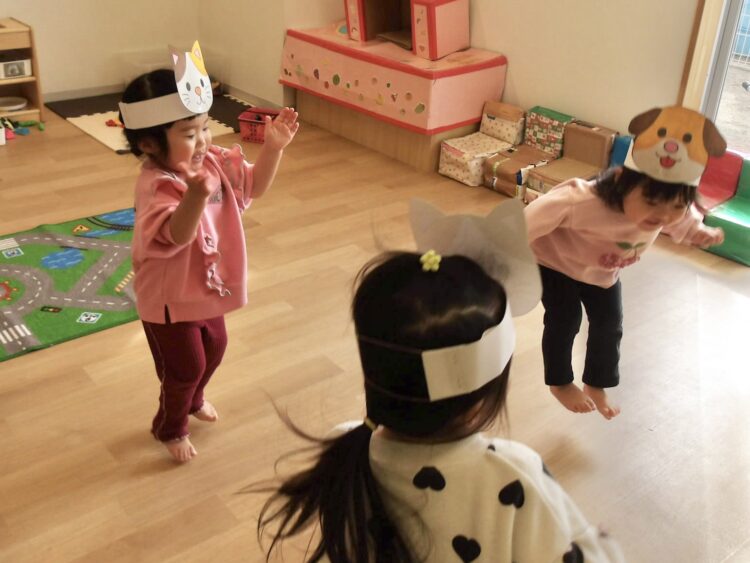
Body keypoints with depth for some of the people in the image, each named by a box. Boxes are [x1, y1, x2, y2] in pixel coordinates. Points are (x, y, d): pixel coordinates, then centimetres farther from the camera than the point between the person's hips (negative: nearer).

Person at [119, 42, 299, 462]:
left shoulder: (216, 162, -8)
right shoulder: (157, 186, -33)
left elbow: (254, 186, 3)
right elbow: (174, 237, -48)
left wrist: (273, 148, -13)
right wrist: (196, 196, -67)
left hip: (207, 286, 8)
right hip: (169, 297, -8)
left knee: (214, 348, 27)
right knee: (185, 367, 9)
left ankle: (194, 399, 58)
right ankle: (170, 428, 38)